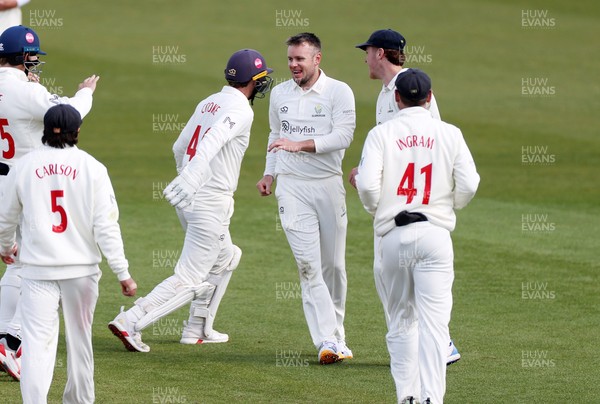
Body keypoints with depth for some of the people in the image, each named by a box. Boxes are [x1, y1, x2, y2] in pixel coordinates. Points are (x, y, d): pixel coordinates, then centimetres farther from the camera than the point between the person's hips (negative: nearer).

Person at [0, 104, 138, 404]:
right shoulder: (92, 168, -4)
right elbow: (106, 225, -8)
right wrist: (122, 273, -6)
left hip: (38, 267, -1)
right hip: (81, 269, 1)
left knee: (37, 340, -7)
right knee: (79, 337, 16)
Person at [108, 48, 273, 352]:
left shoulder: (208, 103, 13)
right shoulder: (240, 109, -12)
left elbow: (179, 148, 21)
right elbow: (211, 143, -29)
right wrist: (187, 181, -40)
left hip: (189, 199, 9)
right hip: (212, 202, -9)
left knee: (226, 257, 28)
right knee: (190, 279, -7)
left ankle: (198, 329, 27)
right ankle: (130, 323, -17)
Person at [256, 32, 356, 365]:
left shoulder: (339, 92, -3)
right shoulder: (280, 93, 11)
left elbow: (343, 137, -14)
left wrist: (300, 144, -22)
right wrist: (269, 174, 17)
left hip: (329, 184, -1)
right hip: (292, 187, 1)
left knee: (333, 265, 5)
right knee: (308, 263, -12)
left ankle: (337, 336, 20)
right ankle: (327, 341, -18)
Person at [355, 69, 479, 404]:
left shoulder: (382, 134, 1)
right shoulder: (449, 134, 4)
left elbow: (367, 184, -9)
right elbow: (469, 185, -3)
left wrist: (378, 210, 11)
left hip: (394, 236, 1)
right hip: (435, 234, -1)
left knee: (401, 321, 14)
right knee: (434, 322, -5)